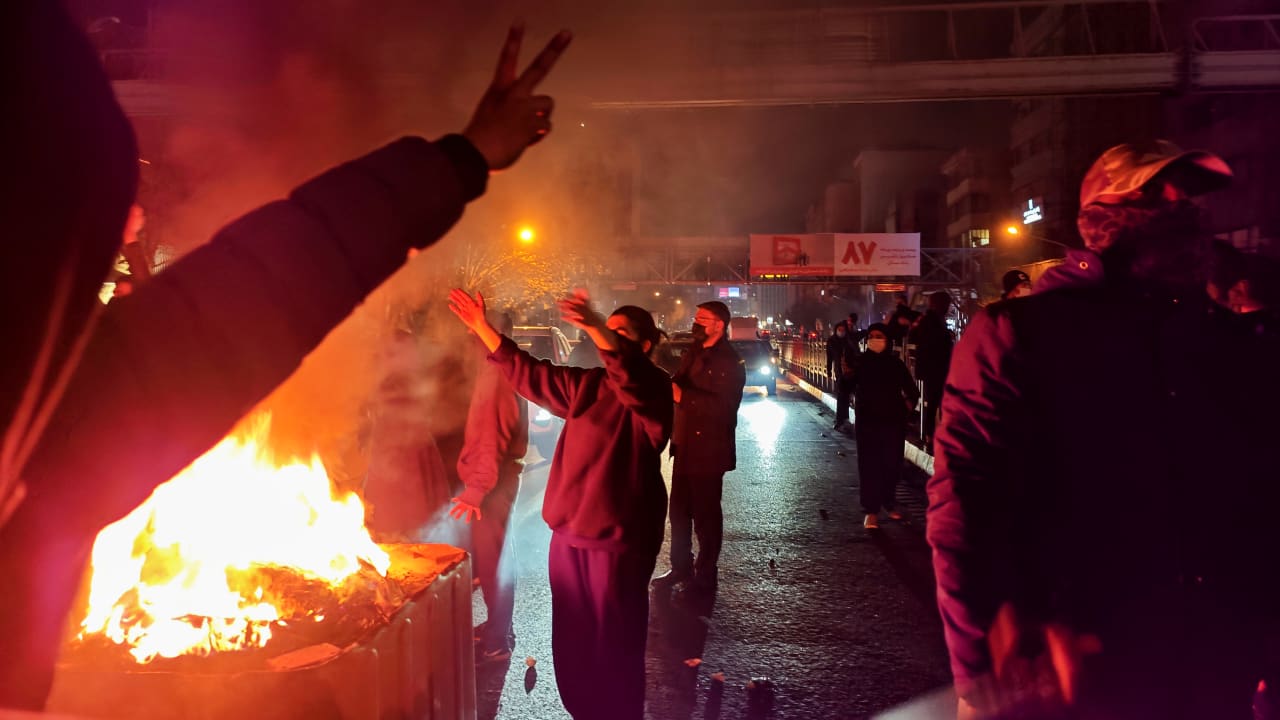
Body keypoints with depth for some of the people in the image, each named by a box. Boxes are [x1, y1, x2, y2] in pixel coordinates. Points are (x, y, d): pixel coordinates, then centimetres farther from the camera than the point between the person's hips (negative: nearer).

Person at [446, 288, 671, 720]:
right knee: (571, 642, 17)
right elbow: (528, 373, 17)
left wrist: (595, 328, -47)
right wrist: (481, 327, 11)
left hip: (619, 539, -7)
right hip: (567, 535, 7)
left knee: (614, 646, 3)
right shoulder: (586, 385, 12)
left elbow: (630, 375, -31)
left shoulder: (652, 389, -9)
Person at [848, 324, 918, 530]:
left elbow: (911, 391, 10)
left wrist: (907, 405, 0)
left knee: (892, 465, 9)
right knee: (869, 466, -2)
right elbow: (848, 387, -5)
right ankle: (871, 510, 2)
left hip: (893, 421, 2)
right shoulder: (860, 362, -1)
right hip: (867, 421, -2)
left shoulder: (895, 362, 2)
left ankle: (889, 503, 29)